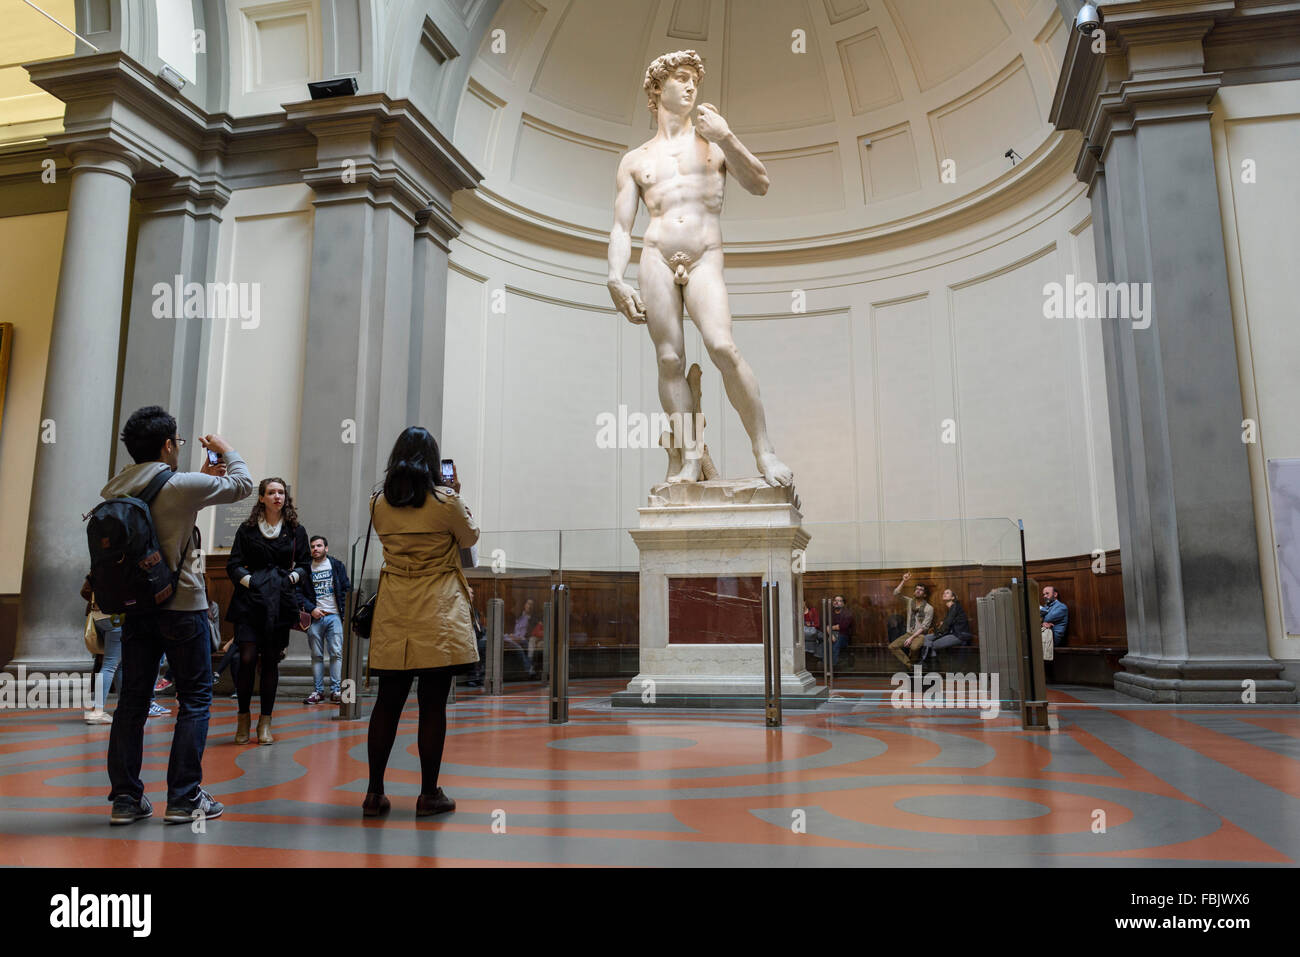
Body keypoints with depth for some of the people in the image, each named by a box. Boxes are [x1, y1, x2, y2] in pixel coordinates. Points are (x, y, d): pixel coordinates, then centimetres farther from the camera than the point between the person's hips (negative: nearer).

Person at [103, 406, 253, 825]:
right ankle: (184, 798, 5)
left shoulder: (114, 490, 4)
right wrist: (226, 450, 17)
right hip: (181, 604, -6)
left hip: (134, 604, 6)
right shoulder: (181, 485, -14)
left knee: (132, 699, 11)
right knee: (195, 698, 4)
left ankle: (125, 798, 16)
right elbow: (242, 484, 0)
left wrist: (203, 477, 24)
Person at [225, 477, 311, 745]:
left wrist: (294, 577, -5)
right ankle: (243, 718, 9)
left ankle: (265, 723, 10)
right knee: (248, 658, -8)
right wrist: (248, 580, -9)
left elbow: (305, 565, 13)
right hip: (251, 601, -1)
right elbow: (234, 564, 6)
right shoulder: (247, 529, 8)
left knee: (271, 660, 3)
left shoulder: (296, 530, 11)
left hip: (281, 602, 1)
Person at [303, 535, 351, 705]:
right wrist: (311, 609, -5)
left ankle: (336, 690, -2)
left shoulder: (336, 565, 7)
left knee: (336, 653, -5)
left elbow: (346, 589, 7)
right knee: (316, 655, 4)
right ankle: (318, 690, 11)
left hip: (334, 616, -1)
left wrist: (344, 611, -3)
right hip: (315, 617, 1)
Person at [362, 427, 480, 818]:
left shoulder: (379, 504, 3)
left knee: (388, 702, 10)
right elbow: (470, 537, 8)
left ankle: (375, 793, 16)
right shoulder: (445, 501, -8)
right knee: (432, 705, 2)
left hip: (393, 613, 4)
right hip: (438, 613, -4)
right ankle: (429, 794, 10)